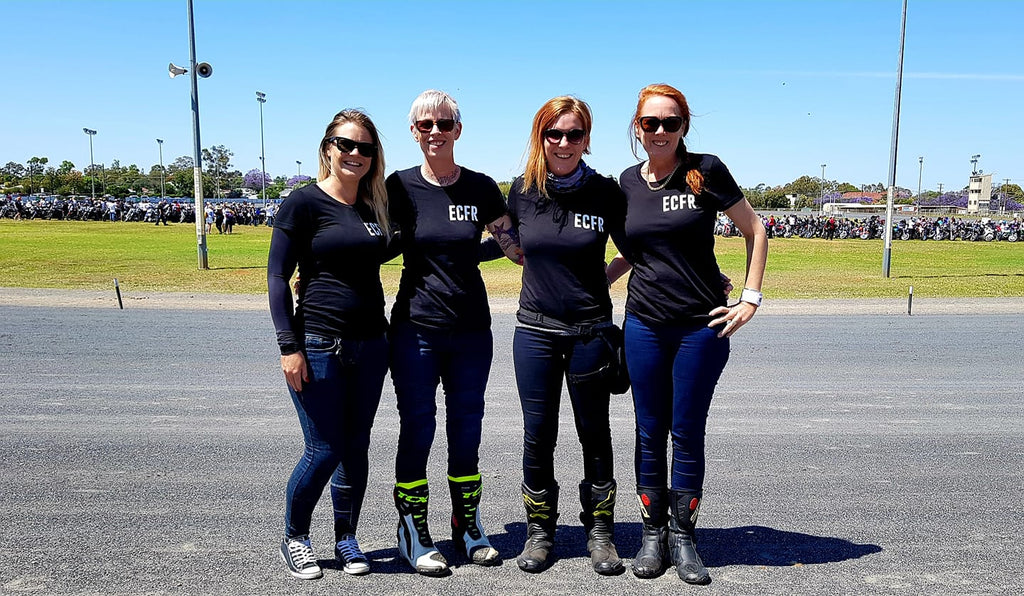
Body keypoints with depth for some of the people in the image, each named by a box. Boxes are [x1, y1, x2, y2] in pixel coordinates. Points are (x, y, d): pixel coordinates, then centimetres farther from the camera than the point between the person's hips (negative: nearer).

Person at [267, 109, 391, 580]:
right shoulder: (305, 202, -6)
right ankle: (294, 538, 24)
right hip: (318, 345, -5)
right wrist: (289, 345, -14)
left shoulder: (374, 207, 10)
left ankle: (346, 539, 29)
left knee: (356, 447, 11)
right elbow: (277, 276, -8)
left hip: (370, 346, 5)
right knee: (324, 450, -1)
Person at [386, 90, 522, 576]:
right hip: (416, 329, -2)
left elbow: (517, 248, 7)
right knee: (417, 431, 5)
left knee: (466, 430, 12)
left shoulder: (481, 188, 2)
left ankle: (468, 527, 29)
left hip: (472, 328, 2)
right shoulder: (400, 186, -2)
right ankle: (413, 534, 23)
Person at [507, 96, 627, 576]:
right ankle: (540, 531, 27)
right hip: (535, 329, 2)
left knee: (594, 433, 11)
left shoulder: (606, 192, -6)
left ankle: (599, 532, 27)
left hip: (589, 331, -1)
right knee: (538, 435, 9)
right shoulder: (522, 190, 0)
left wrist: (595, 284, -4)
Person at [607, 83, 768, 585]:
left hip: (702, 326, -3)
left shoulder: (705, 171, -6)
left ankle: (683, 537, 22)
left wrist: (751, 297, -6)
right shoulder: (628, 182, 6)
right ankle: (652, 534, 24)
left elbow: (755, 231, 0)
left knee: (688, 434, 6)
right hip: (644, 324, 3)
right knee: (650, 434, 9)